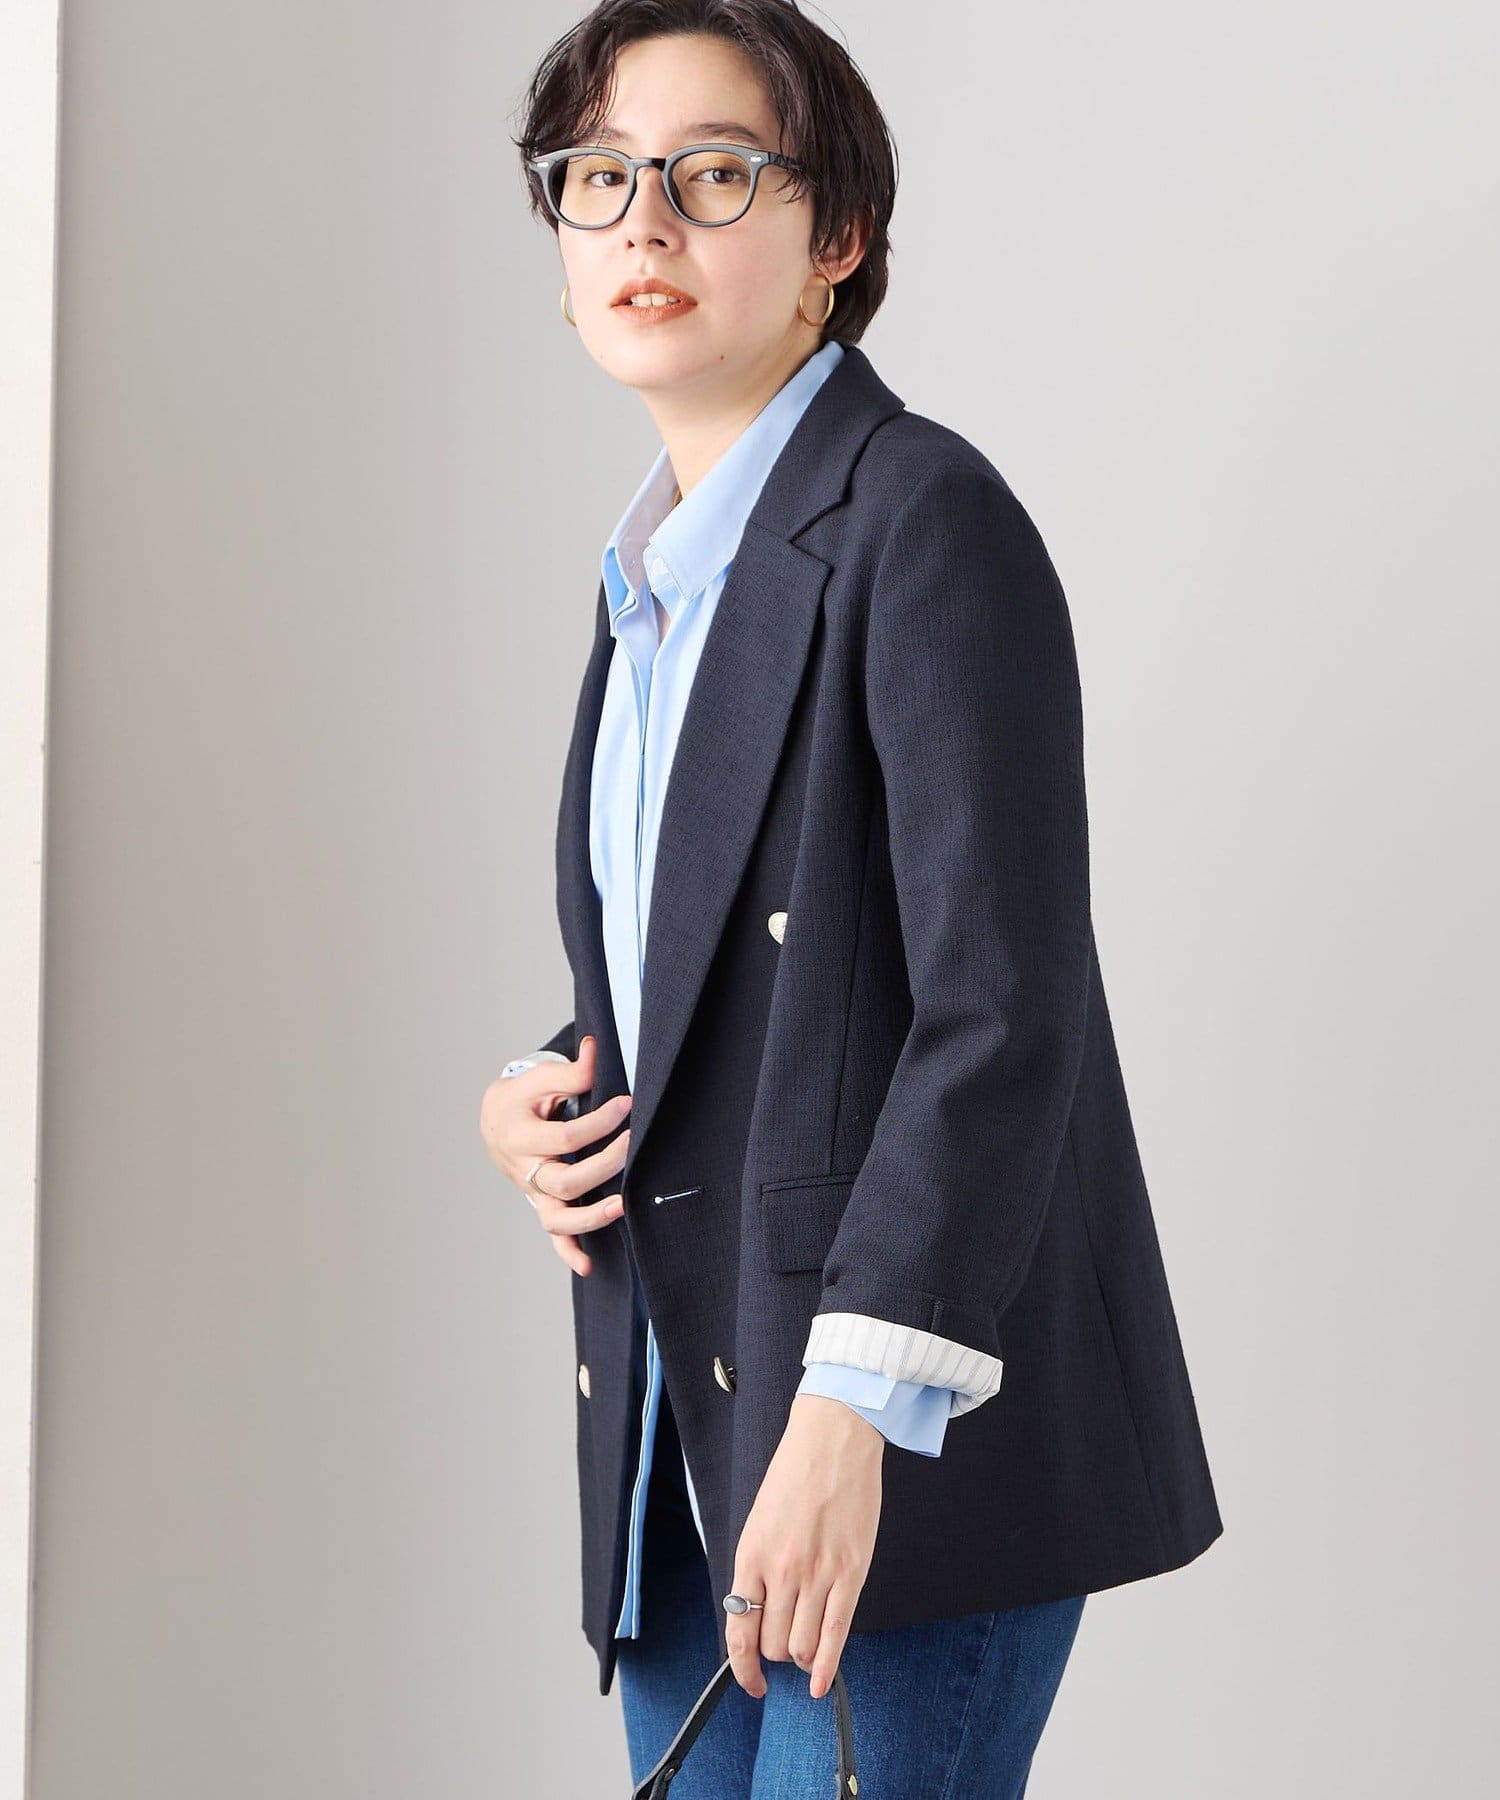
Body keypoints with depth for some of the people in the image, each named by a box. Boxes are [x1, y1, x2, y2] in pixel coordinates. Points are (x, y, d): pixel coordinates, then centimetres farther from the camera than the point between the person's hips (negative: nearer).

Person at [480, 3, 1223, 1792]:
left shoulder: (924, 517, -11)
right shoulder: (650, 568, 15)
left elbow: (1006, 1009, -18)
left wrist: (852, 1408, -24)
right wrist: (531, 1099, 4)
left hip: (911, 1437, -8)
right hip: (676, 1433, 8)